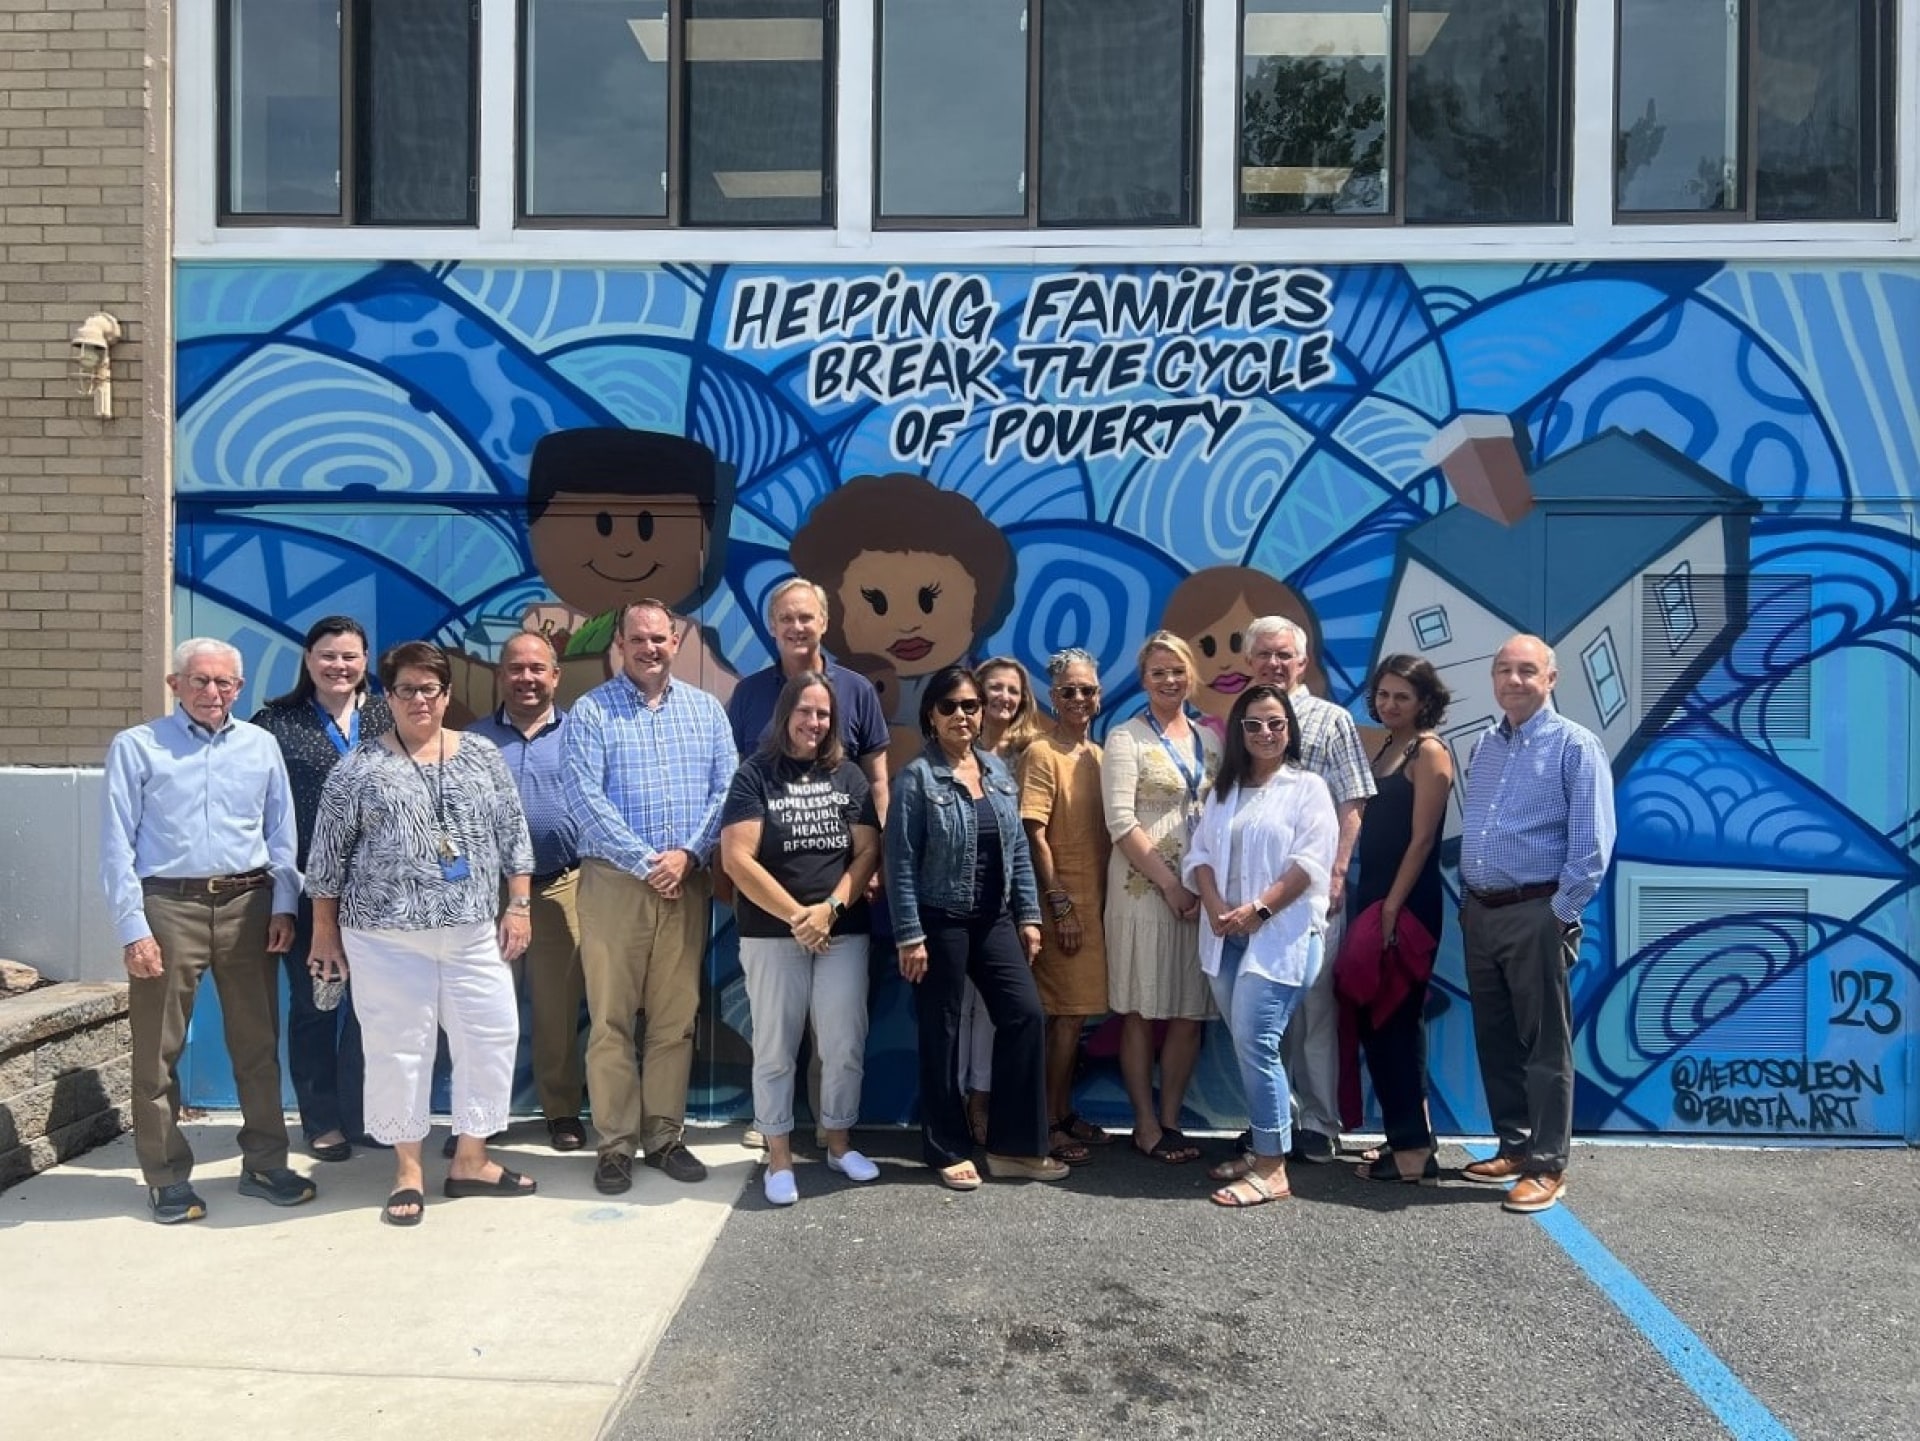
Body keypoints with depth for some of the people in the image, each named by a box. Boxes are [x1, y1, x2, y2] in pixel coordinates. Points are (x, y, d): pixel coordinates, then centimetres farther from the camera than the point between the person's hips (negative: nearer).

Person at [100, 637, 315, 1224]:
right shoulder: (137, 747, 1)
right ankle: (167, 1176, 17)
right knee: (159, 1048, 5)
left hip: (248, 904, 3)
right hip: (169, 907, -2)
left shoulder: (260, 745, 9)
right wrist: (133, 928, -9)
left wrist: (283, 906, 2)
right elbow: (117, 846, -3)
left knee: (258, 1040, 9)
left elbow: (281, 834, 11)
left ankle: (264, 1163, 20)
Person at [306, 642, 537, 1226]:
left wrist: (518, 905, 2)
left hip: (474, 931, 3)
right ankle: (407, 1169, 18)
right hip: (386, 936, -3)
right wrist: (325, 931, 3)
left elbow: (513, 834, 8)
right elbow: (327, 857, 2)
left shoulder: (482, 756, 6)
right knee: (398, 1046, 3)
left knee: (491, 1036, 4)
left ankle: (470, 1160, 19)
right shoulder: (358, 769, -1)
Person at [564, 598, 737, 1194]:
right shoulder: (592, 710, 0)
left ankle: (665, 1136, 18)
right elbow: (583, 796, -9)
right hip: (614, 881, -3)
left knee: (676, 1018, 7)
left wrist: (688, 853, -10)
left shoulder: (705, 709, 10)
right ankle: (615, 1144, 10)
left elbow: (726, 788, 4)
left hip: (687, 883, 3)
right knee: (610, 1019, 1)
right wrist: (645, 861, -13)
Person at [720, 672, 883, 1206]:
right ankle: (779, 1156, 16)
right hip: (772, 934, -3)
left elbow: (868, 851, 4)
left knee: (845, 1044, 6)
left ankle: (840, 1142, 24)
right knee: (775, 1048, 4)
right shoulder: (755, 774, -3)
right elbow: (737, 859, -10)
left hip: (844, 930, 3)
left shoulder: (849, 776, 8)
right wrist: (796, 916, -12)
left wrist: (830, 909, -11)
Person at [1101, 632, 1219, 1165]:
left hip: (1202, 890, 5)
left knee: (1191, 1009, 6)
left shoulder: (1210, 740, 13)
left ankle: (1171, 1120, 17)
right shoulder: (1126, 738, -2)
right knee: (1142, 1009, 1)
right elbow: (1121, 823, -10)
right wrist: (1171, 884, -13)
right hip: (1144, 888, -5)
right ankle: (1145, 1125, 11)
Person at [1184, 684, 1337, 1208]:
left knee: (1255, 1043, -12)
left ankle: (1272, 1168, -4)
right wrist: (1216, 910, -8)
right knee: (1246, 1046, 9)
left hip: (1281, 934, -6)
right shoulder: (1223, 791, 16)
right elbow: (1200, 855, 10)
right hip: (1226, 937, 6)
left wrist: (1258, 910, -17)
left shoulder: (1307, 787, 0)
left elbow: (1310, 863, -10)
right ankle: (1262, 1146, 21)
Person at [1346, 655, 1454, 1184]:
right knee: (1376, 1019, 12)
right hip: (1374, 897, 9)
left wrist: (1391, 908, -18)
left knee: (1392, 1021, -4)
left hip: (1406, 905, -9)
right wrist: (1373, 904, 10)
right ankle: (1407, 1136, 22)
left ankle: (1413, 1151, 5)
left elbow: (1422, 839, -15)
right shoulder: (1386, 747, 14)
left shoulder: (1429, 752, -10)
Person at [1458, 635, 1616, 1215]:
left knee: (1545, 1046, 0)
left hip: (1536, 915, -7)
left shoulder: (1575, 745, -7)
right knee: (1495, 1040, 14)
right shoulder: (1483, 745, 13)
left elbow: (1593, 843, -12)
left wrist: (1560, 913, -14)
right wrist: (1467, 900, 12)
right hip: (1479, 912, 7)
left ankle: (1547, 1166, 9)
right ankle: (1514, 1146, 26)